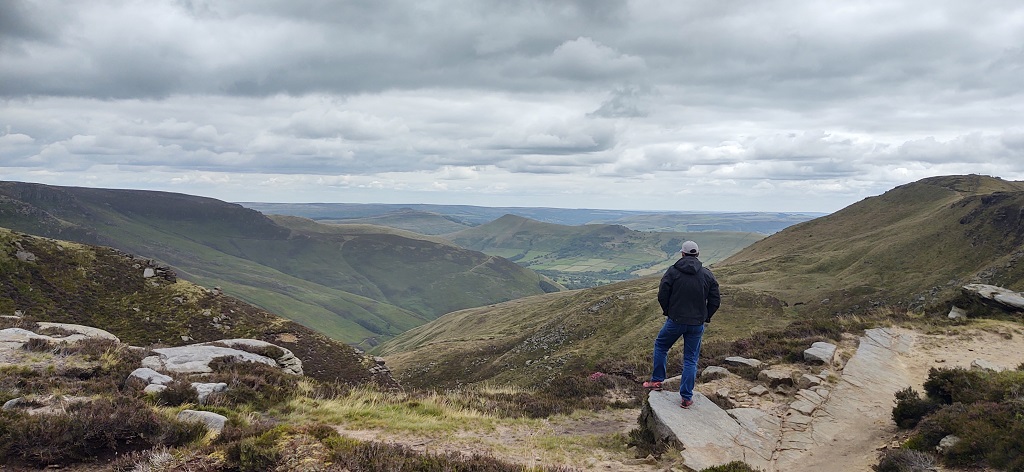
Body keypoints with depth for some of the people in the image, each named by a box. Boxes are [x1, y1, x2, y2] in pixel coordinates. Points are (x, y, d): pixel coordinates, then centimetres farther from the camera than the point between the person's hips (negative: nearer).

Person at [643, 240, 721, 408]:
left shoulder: (673, 271, -7)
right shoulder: (707, 275, 0)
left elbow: (662, 295, -8)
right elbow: (716, 301, 2)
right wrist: (705, 318, 13)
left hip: (675, 320, -2)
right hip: (697, 324, 2)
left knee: (660, 346, 23)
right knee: (691, 360, 9)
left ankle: (656, 381, 25)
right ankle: (687, 397, 10)